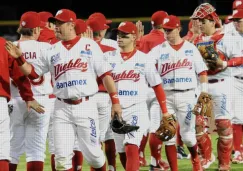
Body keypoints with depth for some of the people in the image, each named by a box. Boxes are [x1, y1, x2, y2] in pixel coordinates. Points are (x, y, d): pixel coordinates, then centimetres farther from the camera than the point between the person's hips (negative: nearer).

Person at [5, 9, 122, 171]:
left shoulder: (89, 46, 0)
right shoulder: (51, 51, 9)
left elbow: (105, 74, -1)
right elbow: (33, 73, 11)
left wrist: (115, 101, -6)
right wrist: (20, 58, -6)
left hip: (86, 106, -3)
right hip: (62, 109, 3)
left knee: (93, 153, 1)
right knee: (62, 156, -1)